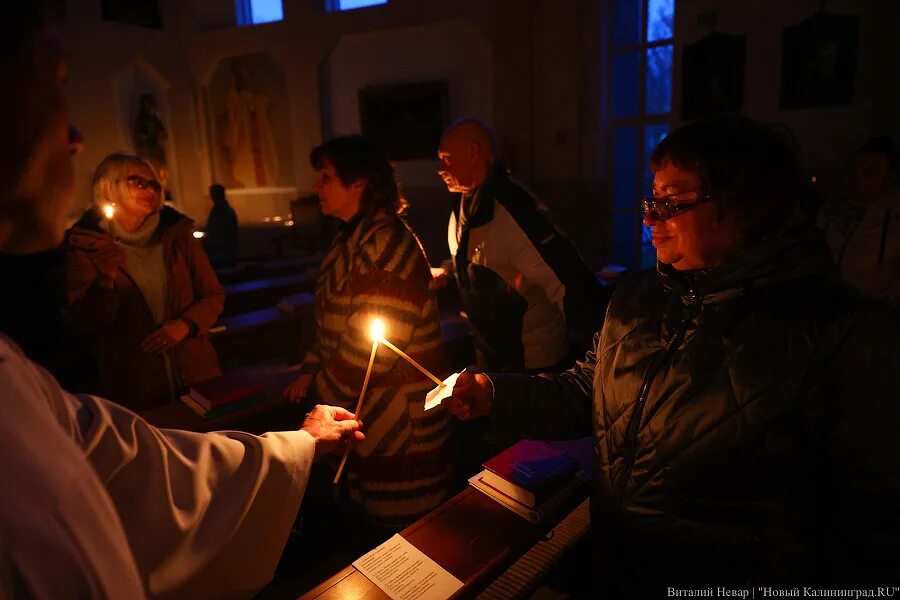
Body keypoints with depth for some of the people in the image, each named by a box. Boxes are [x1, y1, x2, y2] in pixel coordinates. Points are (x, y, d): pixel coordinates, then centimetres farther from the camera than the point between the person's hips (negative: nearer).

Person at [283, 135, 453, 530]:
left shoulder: (387, 245, -22)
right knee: (375, 522, 22)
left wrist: (325, 389, -9)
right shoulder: (351, 240, 10)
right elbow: (334, 321, 16)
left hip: (399, 417, -9)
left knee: (402, 528, 8)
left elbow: (371, 348, -23)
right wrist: (311, 373, 6)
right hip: (364, 411, 9)